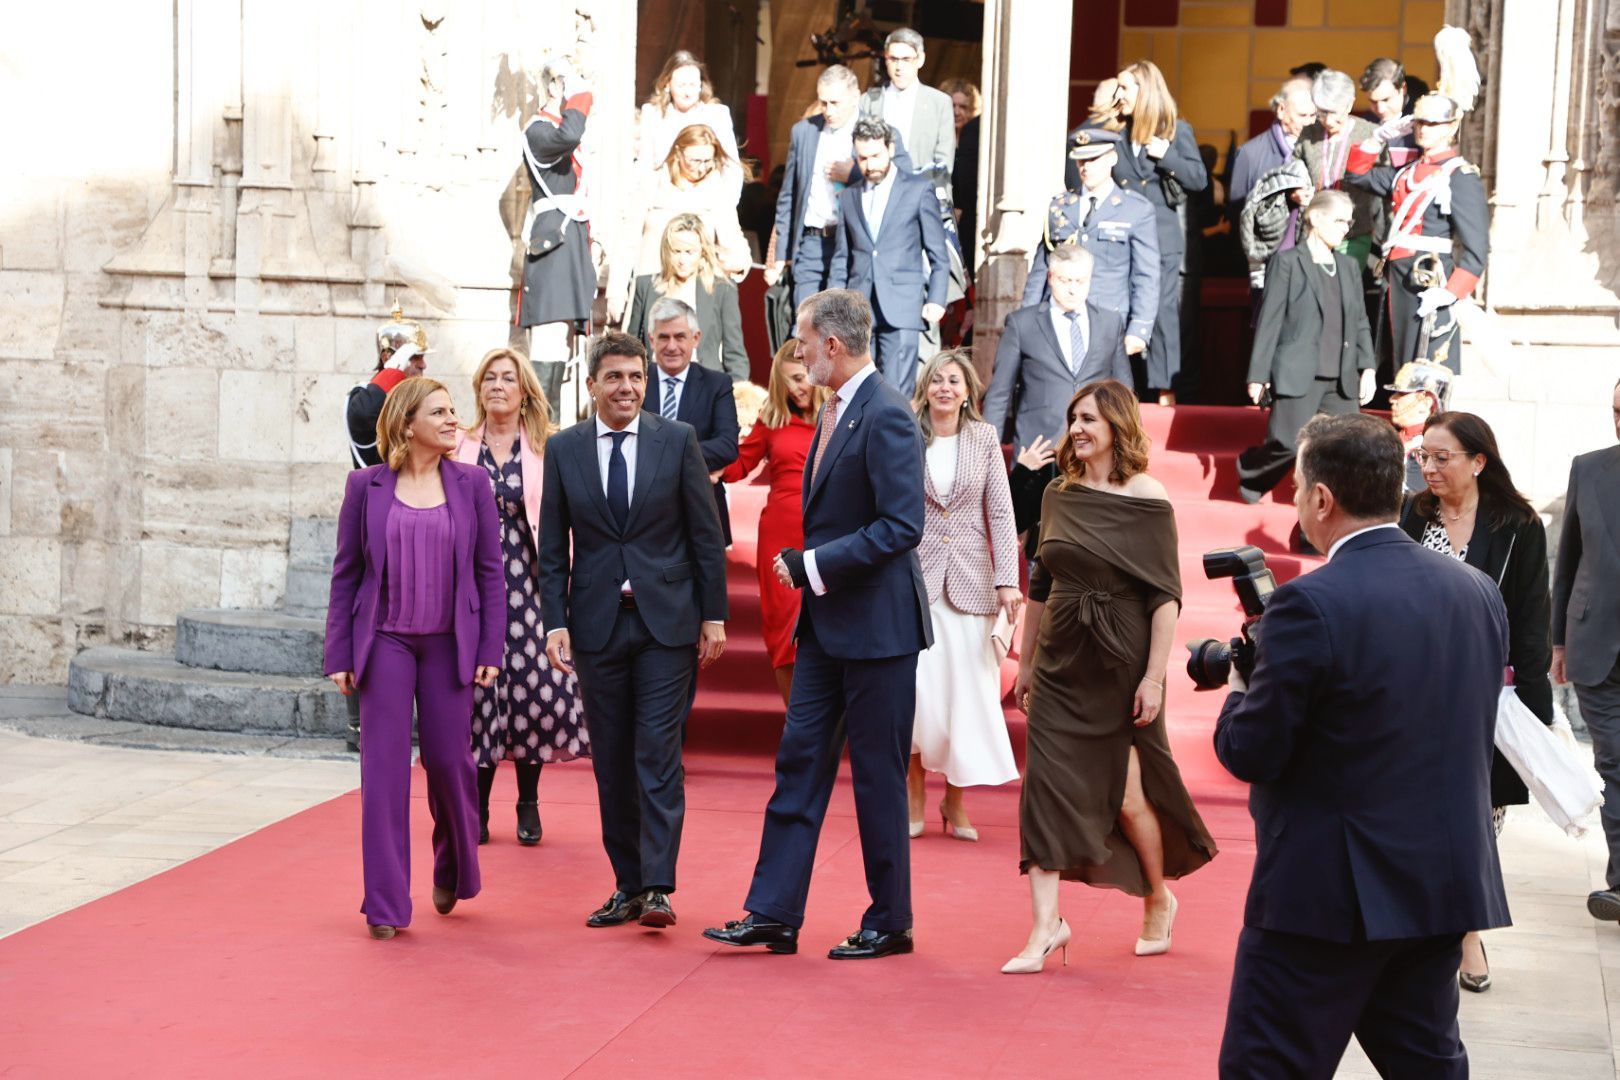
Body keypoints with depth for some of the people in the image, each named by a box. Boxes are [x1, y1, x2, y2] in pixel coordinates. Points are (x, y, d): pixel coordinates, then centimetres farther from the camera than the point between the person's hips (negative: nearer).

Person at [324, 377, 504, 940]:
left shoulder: (471, 483, 2)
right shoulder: (367, 486, 0)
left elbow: (490, 571, 4)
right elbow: (346, 573, 3)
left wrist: (490, 649, -2)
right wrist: (339, 656, -1)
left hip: (449, 642, 1)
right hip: (385, 642, -1)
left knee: (448, 761, 6)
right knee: (384, 766, -2)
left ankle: (452, 870, 33)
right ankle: (386, 904, 4)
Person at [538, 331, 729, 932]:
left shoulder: (678, 441, 1)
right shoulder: (563, 449, 4)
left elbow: (705, 534, 3)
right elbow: (553, 548, 6)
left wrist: (714, 615, -1)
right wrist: (555, 623, -3)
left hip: (666, 619, -2)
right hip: (597, 623, 2)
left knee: (658, 753, -8)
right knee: (611, 762, 7)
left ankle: (657, 887, -8)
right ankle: (627, 885, 15)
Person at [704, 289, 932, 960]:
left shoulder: (885, 416, -17)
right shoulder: (834, 409, 12)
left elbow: (902, 525, -23)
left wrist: (814, 565, -20)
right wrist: (805, 565, 8)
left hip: (877, 627, -9)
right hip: (827, 625, 9)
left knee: (878, 777, 2)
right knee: (799, 761, 8)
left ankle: (890, 923, 14)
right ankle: (774, 915, 12)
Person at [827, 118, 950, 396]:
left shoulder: (918, 190, 5)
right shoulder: (848, 197, 17)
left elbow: (938, 255, 4)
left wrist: (936, 300, -6)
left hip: (901, 309, -4)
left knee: (896, 394, -11)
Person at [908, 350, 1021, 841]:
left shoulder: (985, 438, 4)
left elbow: (1001, 512, 2)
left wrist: (1008, 579, -6)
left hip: (969, 580, 1)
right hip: (915, 578, -1)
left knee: (967, 691, 2)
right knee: (916, 690, -5)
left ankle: (954, 802, 14)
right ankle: (915, 797, 10)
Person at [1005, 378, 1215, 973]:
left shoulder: (1148, 499, -9)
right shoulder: (1059, 495, 6)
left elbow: (1165, 596, -11)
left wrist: (1154, 677, -15)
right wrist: (1026, 662, 12)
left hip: (1119, 666, -4)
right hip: (1059, 664, 4)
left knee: (1127, 795, 4)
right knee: (1046, 786, -4)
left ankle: (1159, 899, 30)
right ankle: (1046, 926, -2)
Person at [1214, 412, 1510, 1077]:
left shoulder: (1311, 604, -17)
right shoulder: (1478, 593, 4)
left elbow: (1250, 753, -14)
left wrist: (1240, 691, 8)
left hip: (1329, 896, -7)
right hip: (1449, 888, 7)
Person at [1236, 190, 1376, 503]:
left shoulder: (1349, 267, 18)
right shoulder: (1287, 262, 0)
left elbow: (1360, 322, 19)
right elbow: (1269, 322, -3)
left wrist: (1368, 368, 7)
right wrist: (1258, 375, -7)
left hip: (1341, 379, 6)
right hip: (1298, 375, -6)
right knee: (1288, 444, -10)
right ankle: (1249, 477, 17)